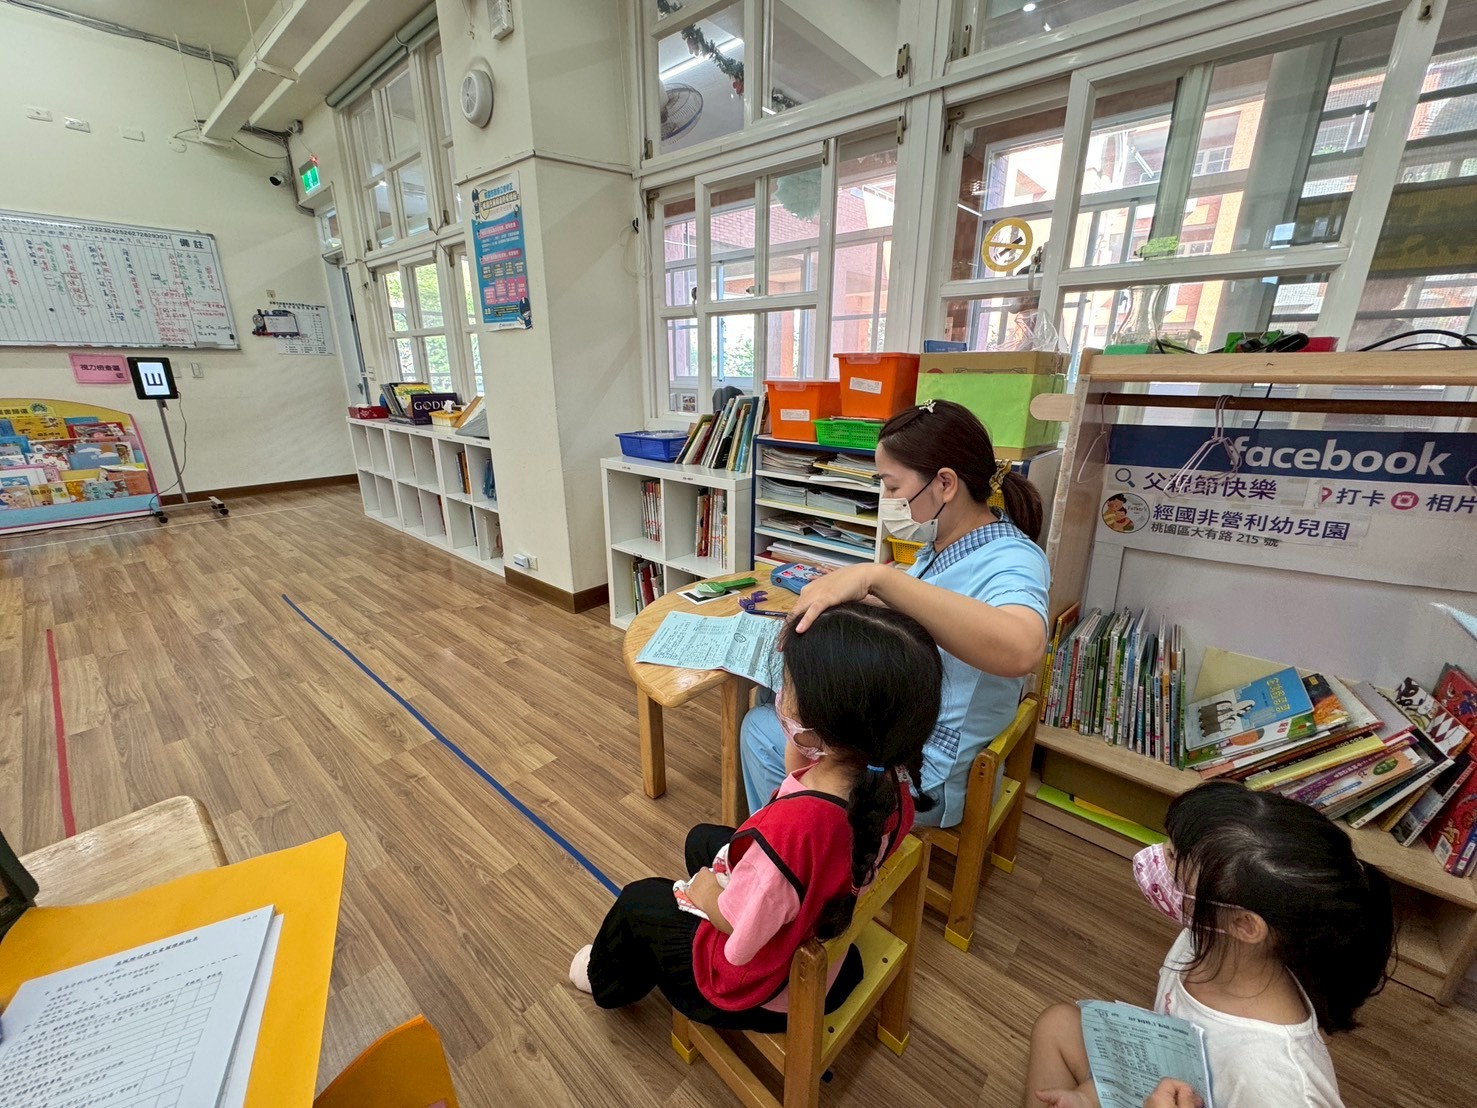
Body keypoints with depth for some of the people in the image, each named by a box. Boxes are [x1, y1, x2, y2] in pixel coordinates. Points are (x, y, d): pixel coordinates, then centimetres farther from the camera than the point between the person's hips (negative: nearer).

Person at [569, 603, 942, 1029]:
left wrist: (706, 894, -8)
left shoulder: (790, 827, -45)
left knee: (639, 900, 19)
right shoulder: (888, 782, -23)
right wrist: (799, 747, -23)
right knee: (702, 838, 24)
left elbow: (739, 939, -28)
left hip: (768, 995, -5)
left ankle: (607, 980, 52)